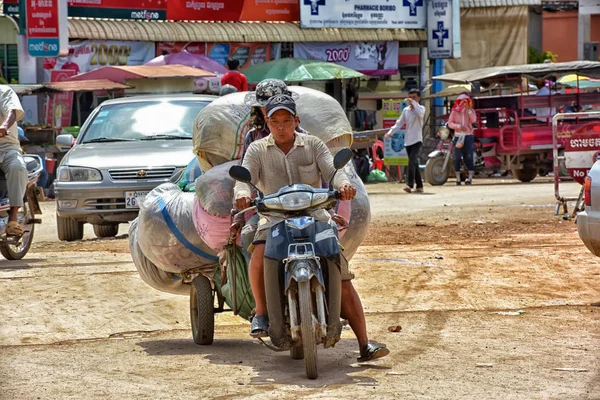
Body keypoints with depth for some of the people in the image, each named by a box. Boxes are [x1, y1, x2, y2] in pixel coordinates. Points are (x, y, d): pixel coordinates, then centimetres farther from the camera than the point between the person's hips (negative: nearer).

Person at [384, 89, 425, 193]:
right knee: (414, 163, 9)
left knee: (412, 161, -20)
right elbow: (399, 123, 15)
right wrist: (391, 132, 3)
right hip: (408, 140, 6)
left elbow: (420, 114, -24)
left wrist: (413, 103, -27)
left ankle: (410, 185, -27)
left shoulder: (421, 108, 0)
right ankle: (419, 186, 15)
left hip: (417, 140, -6)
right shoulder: (406, 110, 15)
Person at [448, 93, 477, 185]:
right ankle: (458, 178, 1)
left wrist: (468, 110, -15)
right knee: (457, 157, -2)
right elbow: (450, 123, 1)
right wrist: (459, 126, -14)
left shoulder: (471, 111, 9)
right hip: (458, 135, 0)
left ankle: (470, 177, -6)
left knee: (469, 157, -7)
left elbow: (473, 120, -10)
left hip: (468, 135, 0)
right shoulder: (454, 111, 7)